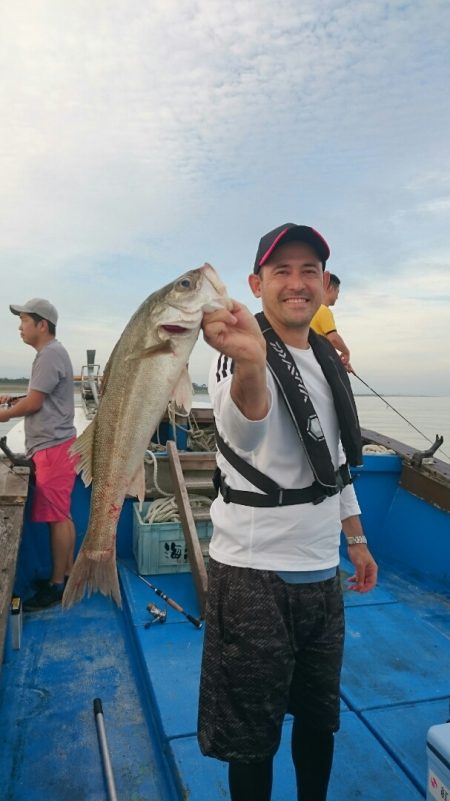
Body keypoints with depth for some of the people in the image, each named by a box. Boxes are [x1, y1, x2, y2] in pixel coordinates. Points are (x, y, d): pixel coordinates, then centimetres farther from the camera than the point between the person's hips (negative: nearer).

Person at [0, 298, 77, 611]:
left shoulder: (50, 354, -15)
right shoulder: (53, 352, 18)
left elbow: (34, 403, -15)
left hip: (53, 447, -10)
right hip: (54, 445, 10)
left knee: (57, 517, -2)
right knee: (62, 514, 15)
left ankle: (57, 584, 7)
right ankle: (68, 573, 25)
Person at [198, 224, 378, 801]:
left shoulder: (327, 359, 8)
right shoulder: (241, 350, -14)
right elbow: (243, 435, -36)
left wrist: (357, 540, 18)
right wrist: (250, 364, -56)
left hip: (322, 569, 7)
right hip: (252, 571, -6)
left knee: (320, 715, 23)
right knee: (252, 733, 12)